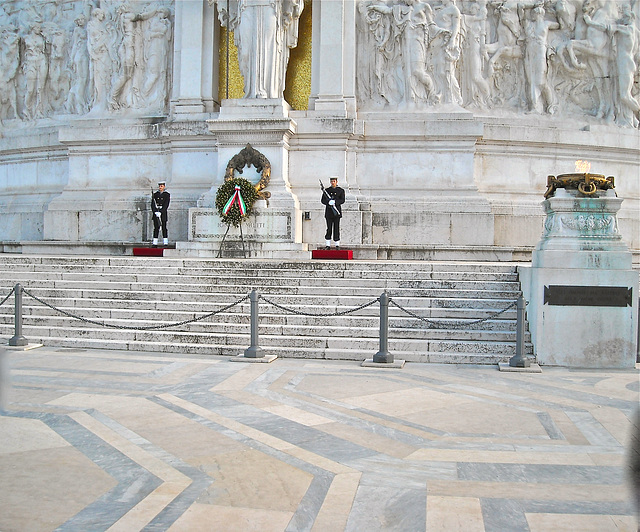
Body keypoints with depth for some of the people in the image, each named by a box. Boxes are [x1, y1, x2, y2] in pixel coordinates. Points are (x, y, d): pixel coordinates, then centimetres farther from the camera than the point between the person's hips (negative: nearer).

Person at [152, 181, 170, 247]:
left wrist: (160, 212, -17)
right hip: (156, 212, 3)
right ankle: (155, 244, 3)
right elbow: (152, 204, 4)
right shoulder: (155, 194, 11)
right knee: (156, 228, 2)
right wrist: (155, 212, -12)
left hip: (163, 212, -3)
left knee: (164, 228, -5)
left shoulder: (167, 194, 1)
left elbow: (166, 205, -8)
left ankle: (166, 243, -6)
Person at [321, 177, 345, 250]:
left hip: (337, 212, -1)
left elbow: (342, 200, -5)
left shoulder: (341, 190, 7)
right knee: (329, 228, 1)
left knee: (336, 228, -1)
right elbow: (323, 200, 3)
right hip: (329, 213, 1)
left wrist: (334, 202, -22)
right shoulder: (326, 190, 10)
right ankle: (328, 245, 4)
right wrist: (328, 202, -18)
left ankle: (337, 245, 5)